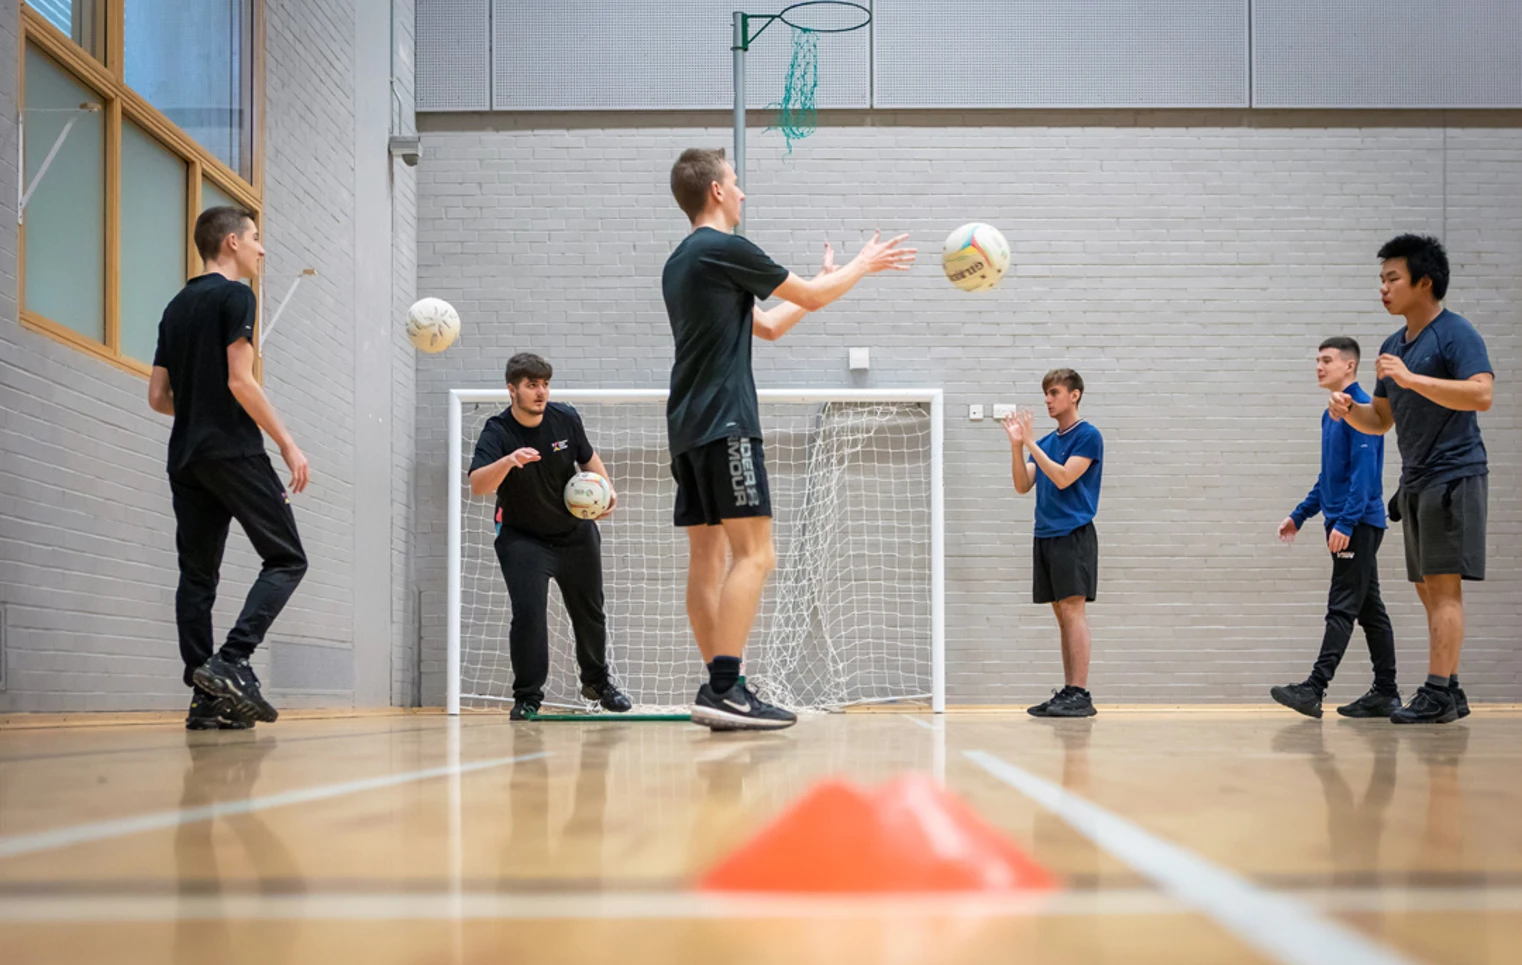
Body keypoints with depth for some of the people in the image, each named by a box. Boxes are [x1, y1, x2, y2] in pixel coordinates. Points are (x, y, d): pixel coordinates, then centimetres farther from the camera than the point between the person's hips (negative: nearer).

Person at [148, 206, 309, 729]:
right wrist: (288, 444, -10)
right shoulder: (234, 296, -4)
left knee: (198, 574, 6)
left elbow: (158, 397, 17)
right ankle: (231, 662, -20)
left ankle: (206, 698, 0)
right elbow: (240, 381, -13)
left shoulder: (177, 306, 19)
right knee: (286, 559, -3)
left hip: (186, 458, 8)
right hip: (233, 451, -8)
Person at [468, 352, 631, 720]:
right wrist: (508, 461, -56)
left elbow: (588, 457, 8)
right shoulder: (497, 432, -23)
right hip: (522, 538, -4)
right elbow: (477, 485, -39)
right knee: (528, 612, -20)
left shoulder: (566, 418, -11)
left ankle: (597, 682, 39)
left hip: (576, 533, 4)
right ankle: (527, 697, -4)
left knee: (590, 611, 15)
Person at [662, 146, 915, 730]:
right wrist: (864, 264, 19)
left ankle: (720, 690, 7)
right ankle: (724, 688, -20)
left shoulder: (680, 264, 21)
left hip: (688, 430, 10)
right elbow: (813, 298, 3)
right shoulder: (724, 249, -7)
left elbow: (767, 326, 29)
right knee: (753, 554, -12)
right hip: (724, 423, -10)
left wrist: (825, 280, 37)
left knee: (708, 558, 6)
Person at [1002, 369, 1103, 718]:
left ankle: (1080, 695, -11)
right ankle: (1067, 691, 10)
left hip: (1074, 535, -7)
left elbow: (1063, 478, -16)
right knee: (1062, 616, 8)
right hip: (1045, 535, 8)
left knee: (1073, 610, -11)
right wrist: (1016, 445, -3)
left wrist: (1031, 443, -15)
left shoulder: (1088, 436, -5)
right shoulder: (1046, 442, 16)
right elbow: (1023, 485, 9)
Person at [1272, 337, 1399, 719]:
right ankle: (1386, 694, 13)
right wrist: (1299, 516, 21)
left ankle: (1315, 688, -14)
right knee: (1369, 609, 10)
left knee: (1342, 608, -10)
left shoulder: (1361, 409, -12)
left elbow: (1364, 472, -19)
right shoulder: (1331, 414, 17)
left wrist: (1345, 522, -24)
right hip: (1344, 525, 9)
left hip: (1359, 525, -9)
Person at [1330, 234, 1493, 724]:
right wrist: (1350, 411, -1)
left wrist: (1410, 378, -27)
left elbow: (1481, 394, -24)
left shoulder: (1456, 333, -9)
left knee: (1444, 586, -11)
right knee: (1429, 590, 10)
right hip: (1415, 481, 9)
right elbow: (1381, 420, 20)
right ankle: (1450, 692, 16)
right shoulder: (1393, 346, 16)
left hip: (1453, 476, -9)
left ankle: (1437, 694, -11)